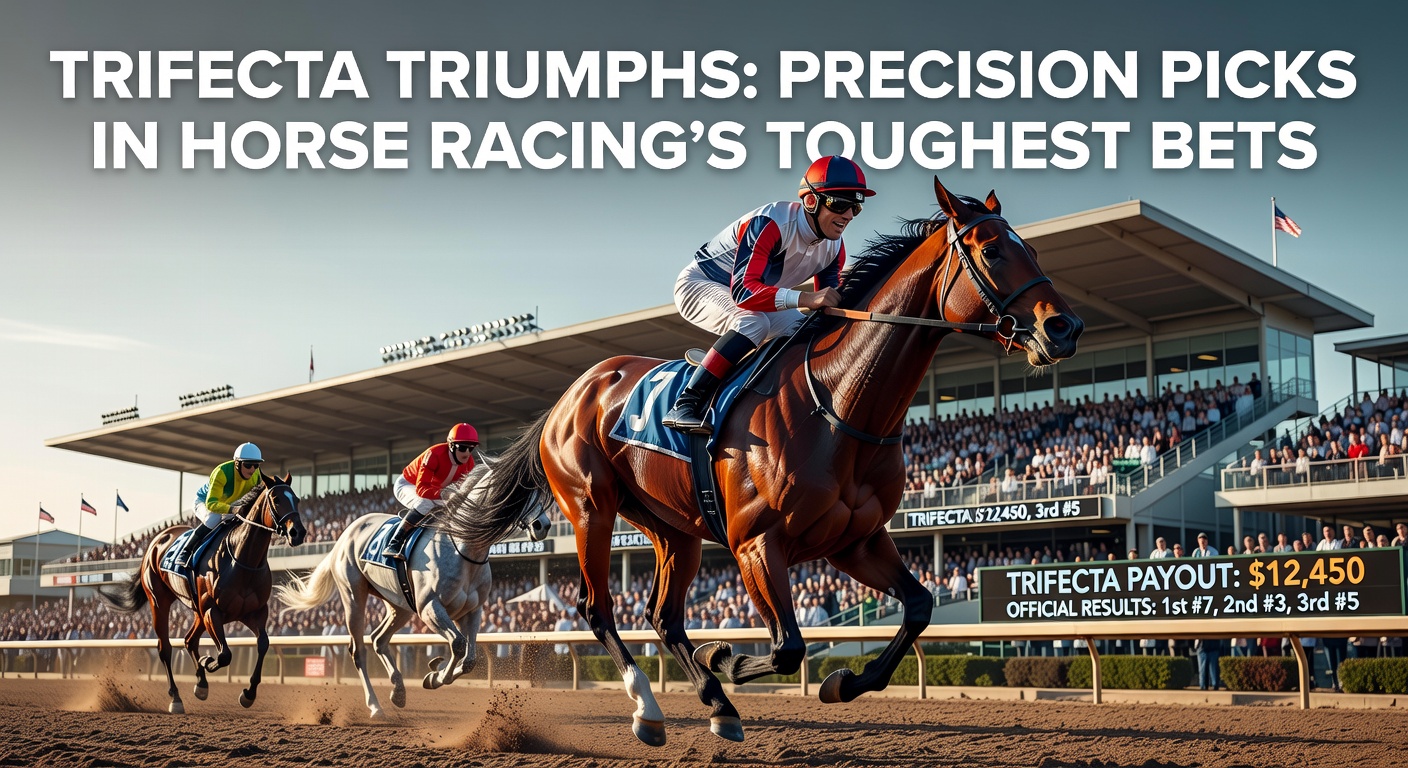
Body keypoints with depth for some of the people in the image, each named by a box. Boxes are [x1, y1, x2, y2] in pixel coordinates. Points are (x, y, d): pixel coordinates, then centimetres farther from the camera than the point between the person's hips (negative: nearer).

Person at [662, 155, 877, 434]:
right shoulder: (769, 225, -34)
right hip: (699, 285, -8)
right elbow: (744, 290, -44)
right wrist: (805, 299, -56)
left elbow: (828, 304, 0)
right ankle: (682, 406, -36)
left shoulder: (833, 246, -9)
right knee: (753, 323, -36)